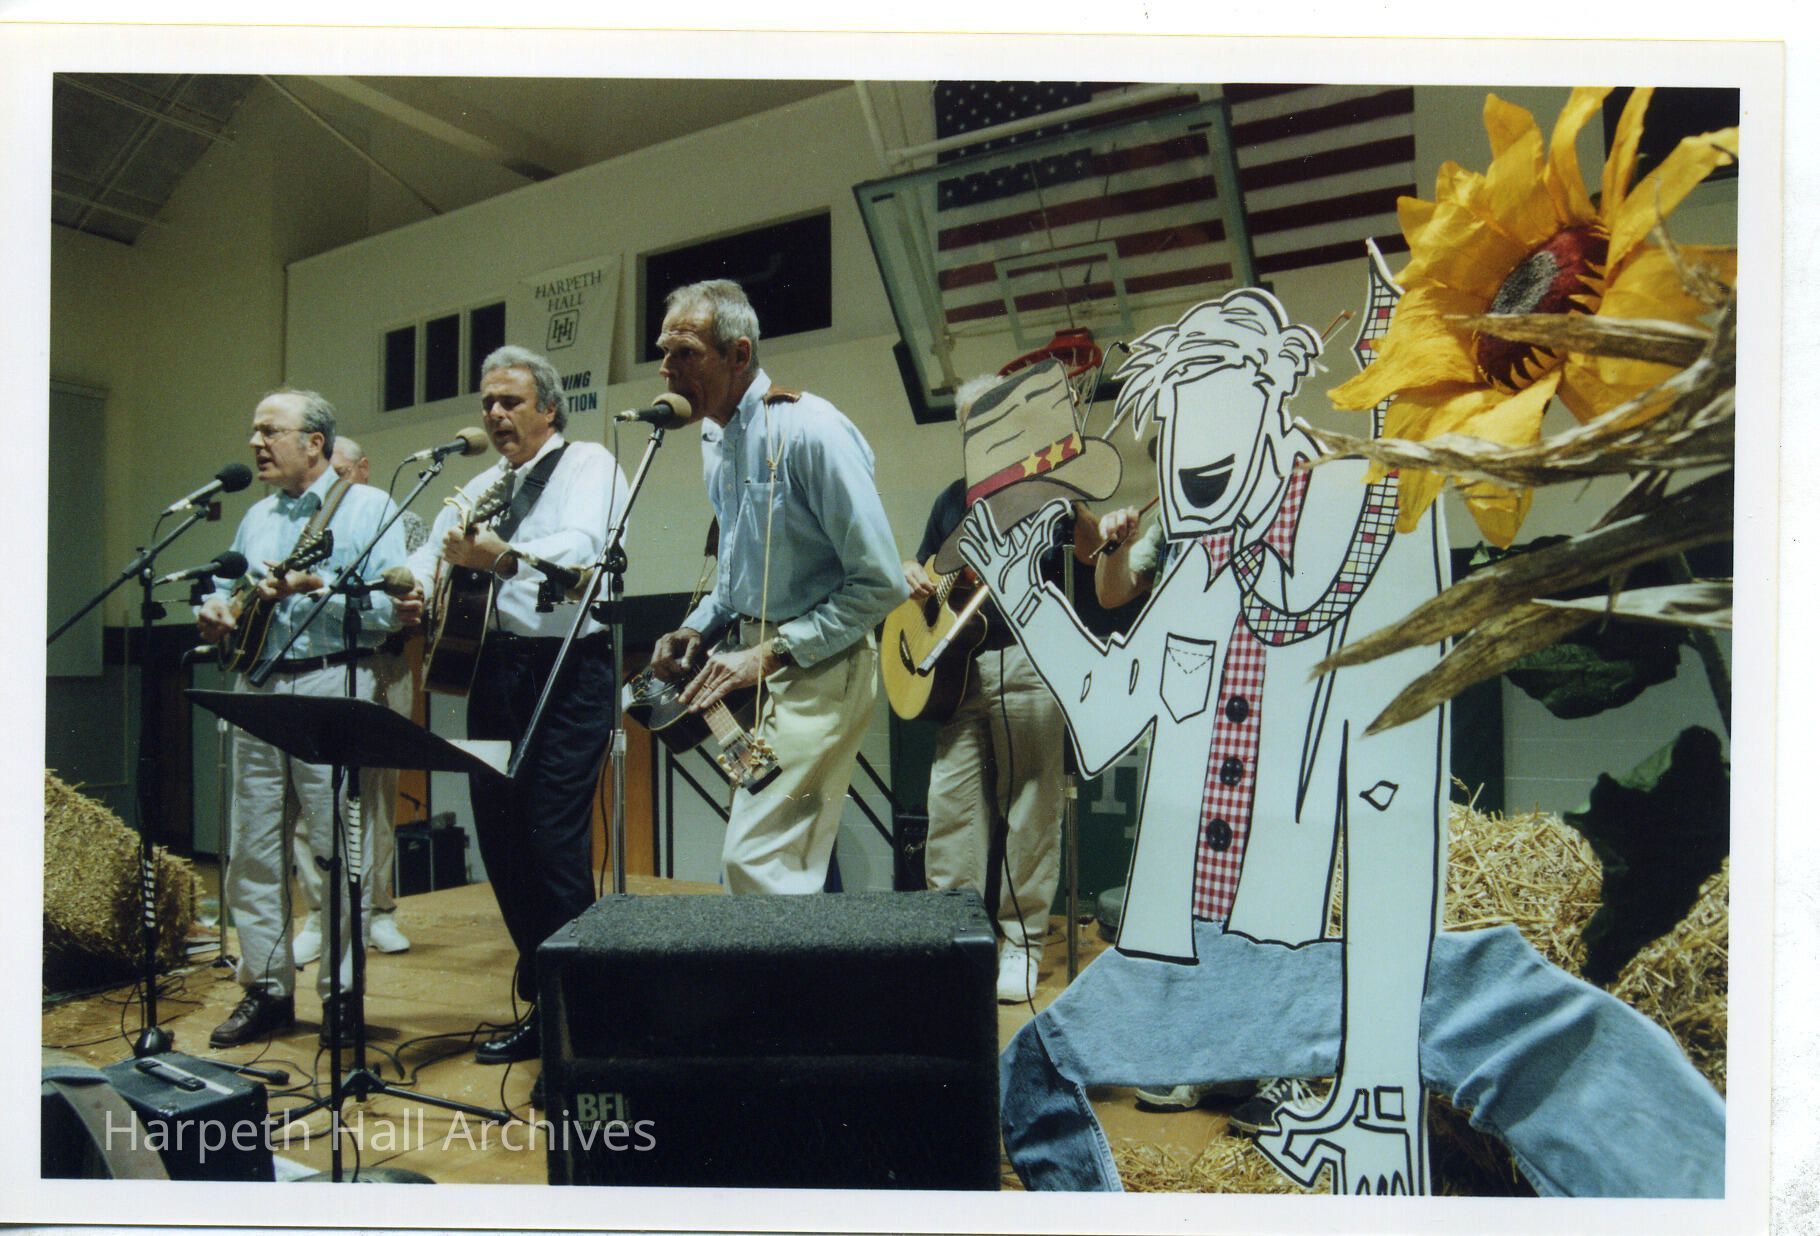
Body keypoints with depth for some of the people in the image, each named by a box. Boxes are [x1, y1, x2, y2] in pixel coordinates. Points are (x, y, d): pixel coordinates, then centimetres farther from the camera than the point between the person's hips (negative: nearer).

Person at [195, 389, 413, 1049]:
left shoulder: (368, 507, 1)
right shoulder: (257, 517, 22)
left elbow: (393, 605, -9)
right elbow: (227, 587, 25)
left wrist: (315, 587, -18)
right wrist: (215, 608, 3)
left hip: (333, 683, -7)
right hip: (259, 685, 7)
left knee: (339, 846, -4)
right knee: (253, 848, 8)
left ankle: (342, 994, 6)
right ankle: (266, 988, 19)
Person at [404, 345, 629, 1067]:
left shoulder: (587, 464, -1)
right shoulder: (480, 488, 21)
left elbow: (581, 546, -20)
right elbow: (429, 554, 17)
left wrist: (500, 557, -36)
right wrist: (414, 585, -6)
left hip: (567, 672, -7)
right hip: (495, 667, 7)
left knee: (555, 840, -11)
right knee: (500, 838, 9)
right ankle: (540, 1010, 23)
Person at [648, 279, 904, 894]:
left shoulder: (808, 430, -19)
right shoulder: (715, 439, 9)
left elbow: (880, 582, -20)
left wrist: (770, 653, -19)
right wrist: (699, 627, 5)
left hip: (818, 666, -8)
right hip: (758, 663, 9)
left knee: (755, 860, -13)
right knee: (798, 859, 15)